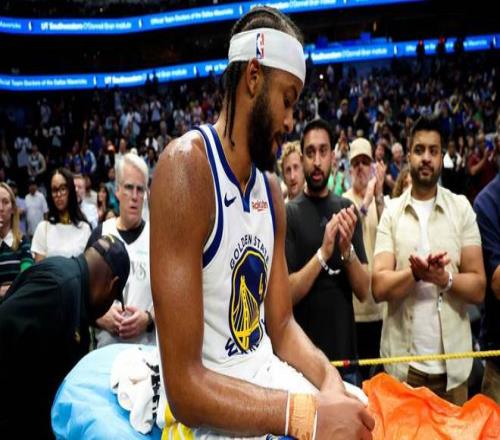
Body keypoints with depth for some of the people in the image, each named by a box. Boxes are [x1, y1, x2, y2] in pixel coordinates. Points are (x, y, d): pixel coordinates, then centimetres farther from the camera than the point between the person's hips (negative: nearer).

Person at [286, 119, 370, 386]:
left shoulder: (346, 208, 3)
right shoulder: (289, 213, -8)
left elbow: (363, 291, -1)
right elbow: (287, 294, -14)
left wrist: (347, 249, -18)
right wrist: (323, 252, -26)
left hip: (346, 353, 4)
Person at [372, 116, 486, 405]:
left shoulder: (462, 208, 0)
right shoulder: (391, 212, 0)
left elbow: (478, 288, -3)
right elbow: (379, 287, -8)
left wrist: (445, 278, -21)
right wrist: (418, 272, -24)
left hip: (453, 363, 1)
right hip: (402, 361, 0)